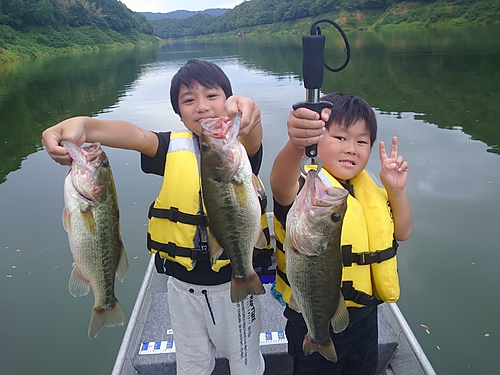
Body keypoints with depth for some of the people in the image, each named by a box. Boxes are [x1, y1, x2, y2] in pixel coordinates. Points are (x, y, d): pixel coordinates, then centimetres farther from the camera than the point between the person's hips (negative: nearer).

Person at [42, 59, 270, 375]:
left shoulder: (241, 147, -12)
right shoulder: (175, 148, -8)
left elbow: (251, 136, -36)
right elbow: (135, 134, -27)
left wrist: (247, 112, -59)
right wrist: (82, 125, -46)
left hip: (234, 282, -2)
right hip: (183, 285, 2)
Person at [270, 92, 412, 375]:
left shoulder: (369, 189, -1)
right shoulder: (307, 186, -24)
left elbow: (402, 233, 6)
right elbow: (281, 188, -47)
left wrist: (398, 190, -11)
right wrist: (297, 144, -68)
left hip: (364, 316, 6)